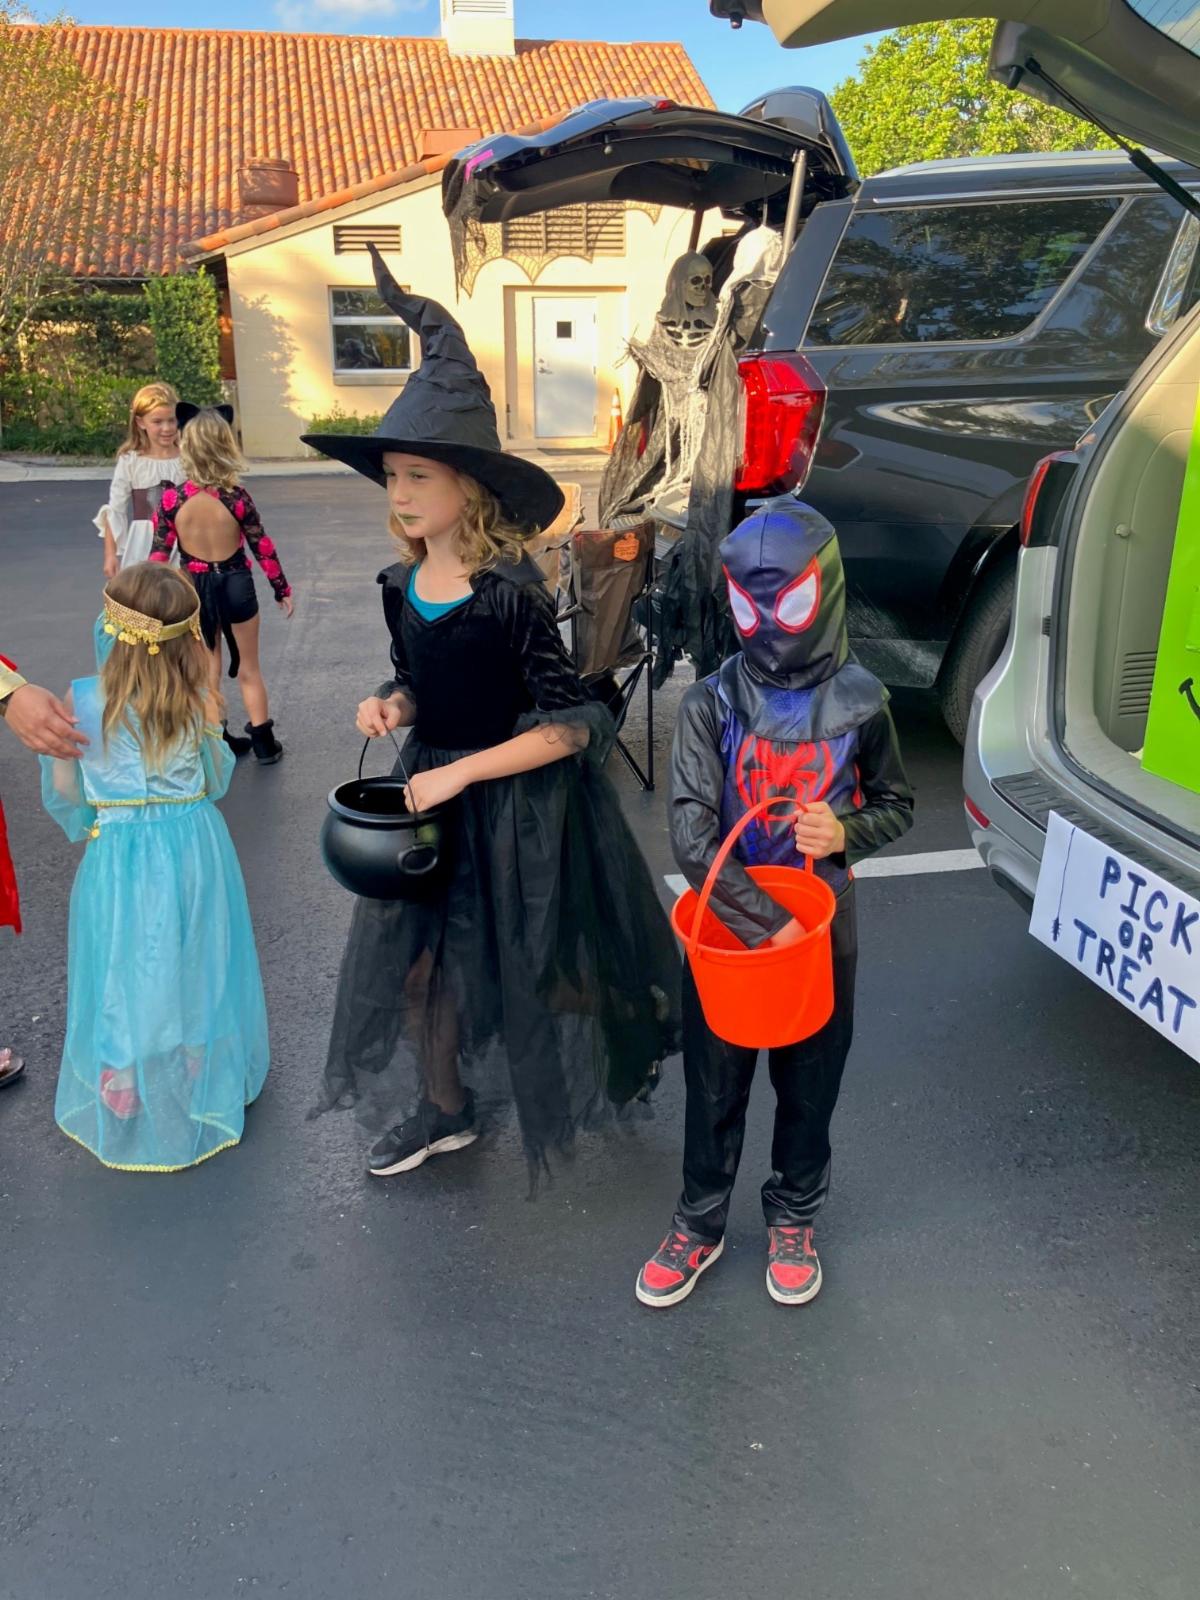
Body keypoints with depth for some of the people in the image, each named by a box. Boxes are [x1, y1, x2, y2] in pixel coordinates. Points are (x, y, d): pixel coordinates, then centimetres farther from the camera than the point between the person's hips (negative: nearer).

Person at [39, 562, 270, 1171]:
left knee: (127, 983, 14)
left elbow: (63, 789, -4)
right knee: (192, 974, 19)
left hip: (119, 858, -1)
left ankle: (125, 1114, 31)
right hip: (196, 849, 1)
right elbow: (217, 781, 2)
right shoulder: (199, 701, -12)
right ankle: (204, 1087, 38)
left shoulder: (80, 702, -16)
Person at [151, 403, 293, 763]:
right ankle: (263, 741, 19)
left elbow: (158, 555, -9)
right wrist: (282, 589, 5)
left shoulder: (171, 499, -13)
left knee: (207, 668, 17)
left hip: (194, 588, 1)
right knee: (249, 668, 14)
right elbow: (262, 547, -7)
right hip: (234, 585, -1)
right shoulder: (236, 497, -16)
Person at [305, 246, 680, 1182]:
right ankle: (442, 1111, 36)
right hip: (433, 793, 6)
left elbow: (572, 726, -22)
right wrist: (391, 708, -8)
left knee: (529, 959, 11)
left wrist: (461, 772, -22)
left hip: (518, 805, -6)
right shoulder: (401, 587, -1)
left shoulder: (513, 592, -22)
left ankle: (592, 1084, 41)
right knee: (419, 957, 13)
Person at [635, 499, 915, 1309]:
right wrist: (767, 922, -21)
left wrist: (845, 832, -16)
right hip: (724, 923, -1)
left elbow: (896, 806, 6)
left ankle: (794, 1218, 41)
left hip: (823, 923, 1)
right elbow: (692, 834, -17)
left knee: (810, 1084, 16)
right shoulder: (712, 702, -12)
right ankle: (700, 1224, 36)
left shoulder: (861, 702, -8)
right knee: (714, 1084, 14)